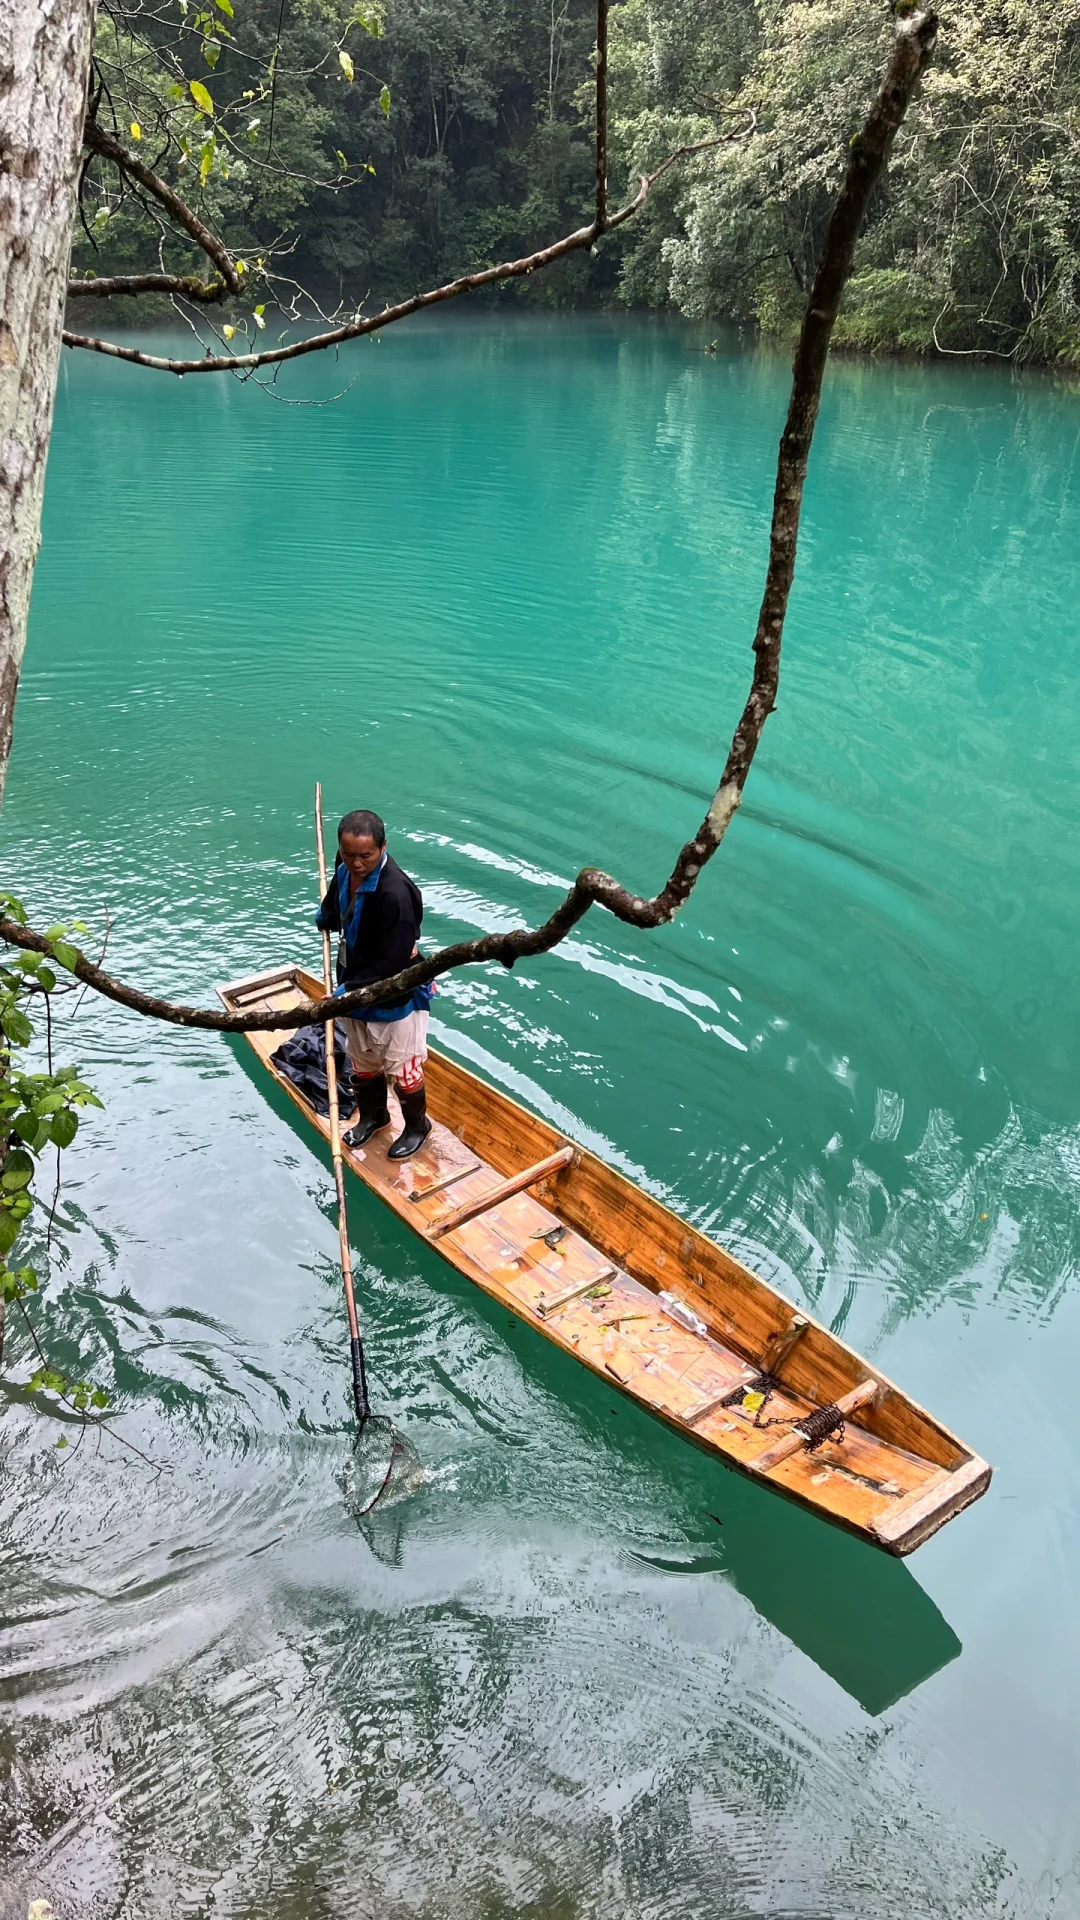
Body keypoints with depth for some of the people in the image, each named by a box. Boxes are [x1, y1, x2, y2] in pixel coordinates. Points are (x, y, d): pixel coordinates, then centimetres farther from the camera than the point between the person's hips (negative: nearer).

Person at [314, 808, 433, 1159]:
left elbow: (391, 964, -30)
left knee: (402, 1069, 11)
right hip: (355, 989, 8)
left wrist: (350, 990, -27)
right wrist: (326, 918, 13)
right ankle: (372, 1115, 49)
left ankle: (417, 1125, 36)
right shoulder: (346, 870, -8)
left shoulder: (395, 893, -34)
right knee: (363, 1062, 25)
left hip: (395, 997, -7)